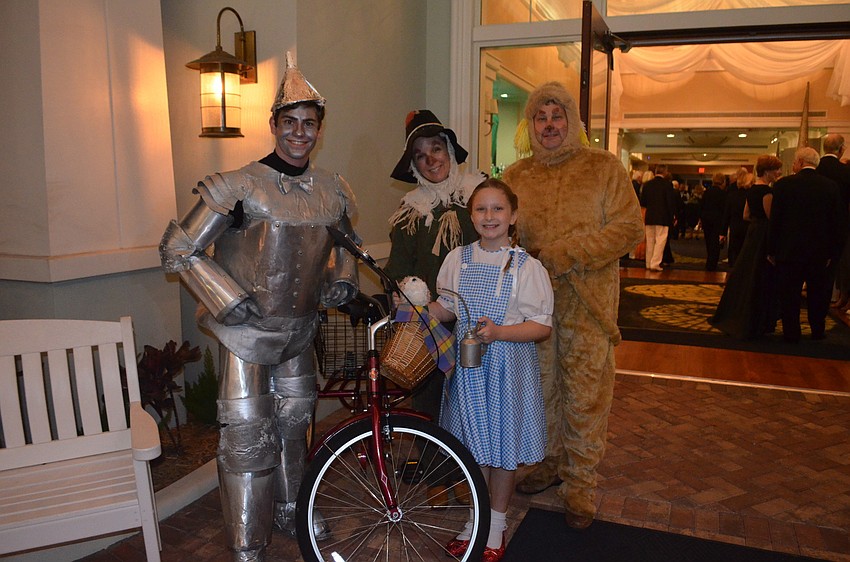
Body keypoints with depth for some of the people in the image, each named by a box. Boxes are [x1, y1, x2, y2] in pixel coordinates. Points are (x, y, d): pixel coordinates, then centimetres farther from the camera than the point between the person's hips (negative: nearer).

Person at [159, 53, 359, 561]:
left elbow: (344, 242, 20)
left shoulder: (332, 190, 1)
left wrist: (343, 280, 0)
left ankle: (289, 509, 43)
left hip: (300, 332, 6)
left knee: (293, 423, 20)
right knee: (248, 438, -2)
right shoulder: (241, 186, -16)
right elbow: (179, 250, -13)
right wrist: (230, 301, -19)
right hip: (247, 333, -5)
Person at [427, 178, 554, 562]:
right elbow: (447, 307, 14)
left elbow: (542, 327, -10)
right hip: (467, 364, 3)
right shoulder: (458, 259, 3)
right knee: (473, 444, 13)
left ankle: (496, 526, 30)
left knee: (503, 446, 9)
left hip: (507, 364, -3)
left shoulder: (527, 267, -9)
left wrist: (497, 332, -23)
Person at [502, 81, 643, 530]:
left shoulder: (604, 168, 0)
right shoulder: (516, 176, 9)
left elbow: (629, 228, -8)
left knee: (585, 394, 2)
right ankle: (550, 461, 35)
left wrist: (562, 255, -17)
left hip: (587, 301, -3)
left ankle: (581, 483, 18)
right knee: (541, 387, 14)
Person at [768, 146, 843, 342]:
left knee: (789, 295, 6)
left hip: (789, 251, -3)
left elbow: (775, 220, -8)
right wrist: (832, 253, 9)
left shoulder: (784, 184, -10)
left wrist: (771, 251, 0)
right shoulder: (831, 186, 0)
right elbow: (836, 222, 2)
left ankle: (791, 333, 11)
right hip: (820, 252, 3)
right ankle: (818, 331, 26)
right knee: (817, 294, 16)